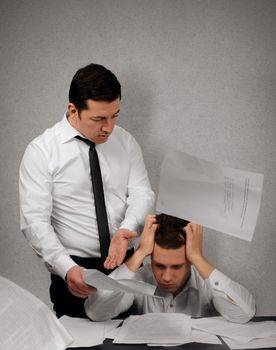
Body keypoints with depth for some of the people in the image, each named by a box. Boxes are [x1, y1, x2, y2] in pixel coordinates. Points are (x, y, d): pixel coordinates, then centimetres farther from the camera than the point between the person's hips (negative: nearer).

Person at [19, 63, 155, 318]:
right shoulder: (41, 151, -9)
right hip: (76, 273, -3)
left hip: (127, 262, 4)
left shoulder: (126, 142, 3)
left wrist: (126, 230, -24)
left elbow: (142, 194, -3)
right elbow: (34, 221, -15)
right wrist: (67, 268, -29)